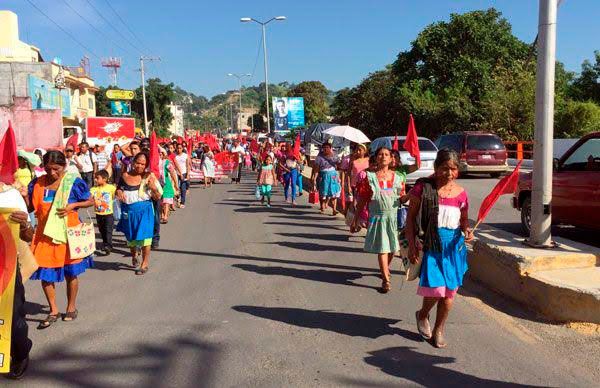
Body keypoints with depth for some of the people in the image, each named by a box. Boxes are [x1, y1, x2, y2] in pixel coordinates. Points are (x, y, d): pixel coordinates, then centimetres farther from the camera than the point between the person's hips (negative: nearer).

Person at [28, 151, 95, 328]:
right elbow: (30, 207, 8)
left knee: (70, 272, 10)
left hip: (68, 233, -2)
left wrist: (73, 205, -15)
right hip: (45, 234, 3)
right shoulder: (37, 184, 1)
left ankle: (71, 307, 29)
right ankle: (53, 311, 18)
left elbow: (91, 201, 0)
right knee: (44, 273, 1)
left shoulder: (73, 182, -7)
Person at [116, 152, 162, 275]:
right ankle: (134, 256, 46)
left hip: (144, 211, -3)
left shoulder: (149, 177, -6)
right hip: (128, 211, 3)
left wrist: (153, 187, -23)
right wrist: (119, 192, -5)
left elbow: (158, 197, -5)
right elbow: (118, 188, 17)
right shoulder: (125, 175, 1)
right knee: (130, 236, 18)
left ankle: (144, 264, 11)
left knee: (144, 236, -3)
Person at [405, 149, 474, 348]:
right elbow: (411, 217, -3)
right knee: (435, 287, -11)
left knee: (449, 290, 7)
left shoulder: (460, 193, 4)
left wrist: (467, 231, -8)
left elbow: (464, 219, 15)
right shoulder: (423, 187, -6)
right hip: (431, 243, -3)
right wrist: (412, 245, -9)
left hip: (454, 244, 4)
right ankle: (423, 315, 23)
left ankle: (439, 330, 27)